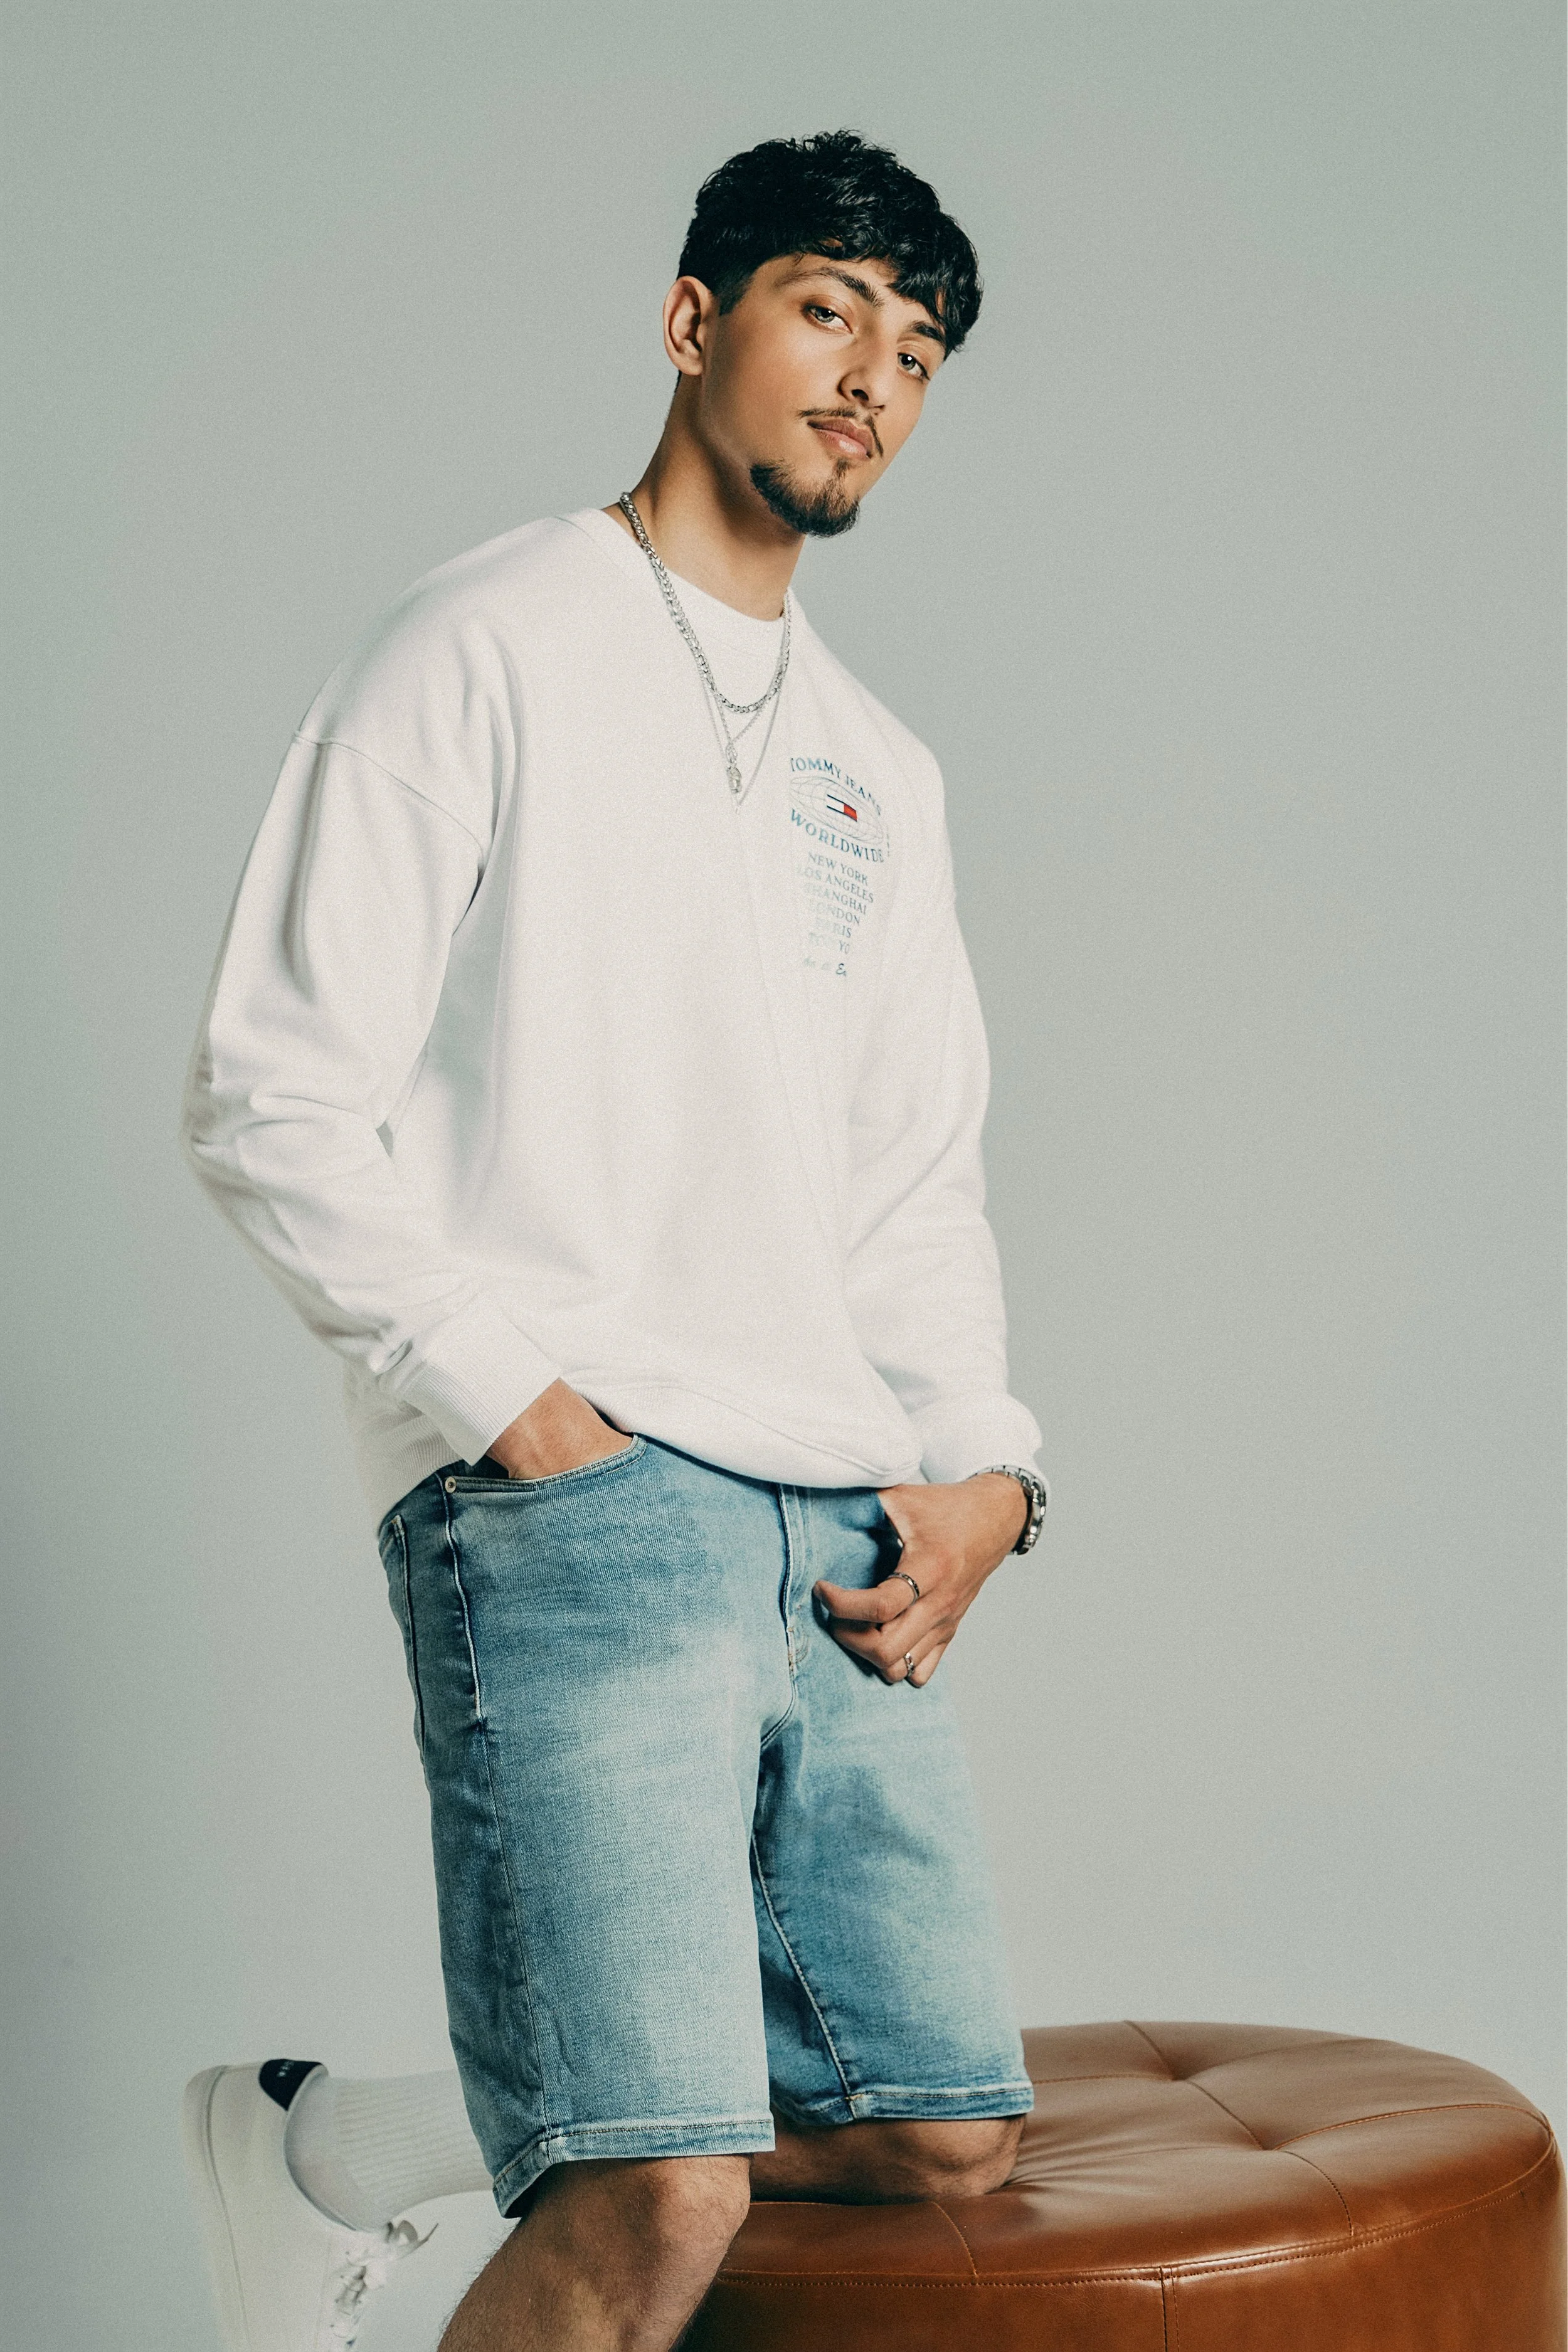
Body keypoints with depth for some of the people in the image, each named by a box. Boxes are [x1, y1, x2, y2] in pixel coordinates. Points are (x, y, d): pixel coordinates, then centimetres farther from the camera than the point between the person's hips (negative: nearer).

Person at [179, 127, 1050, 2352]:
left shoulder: (881, 772, 22)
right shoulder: (492, 649, 1)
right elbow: (275, 1102, -5)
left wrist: (979, 1467, 6)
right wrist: (518, 1401, -12)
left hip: (840, 1534, 7)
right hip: (570, 1503, -7)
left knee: (943, 2130, 6)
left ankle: (334, 2148, 20)